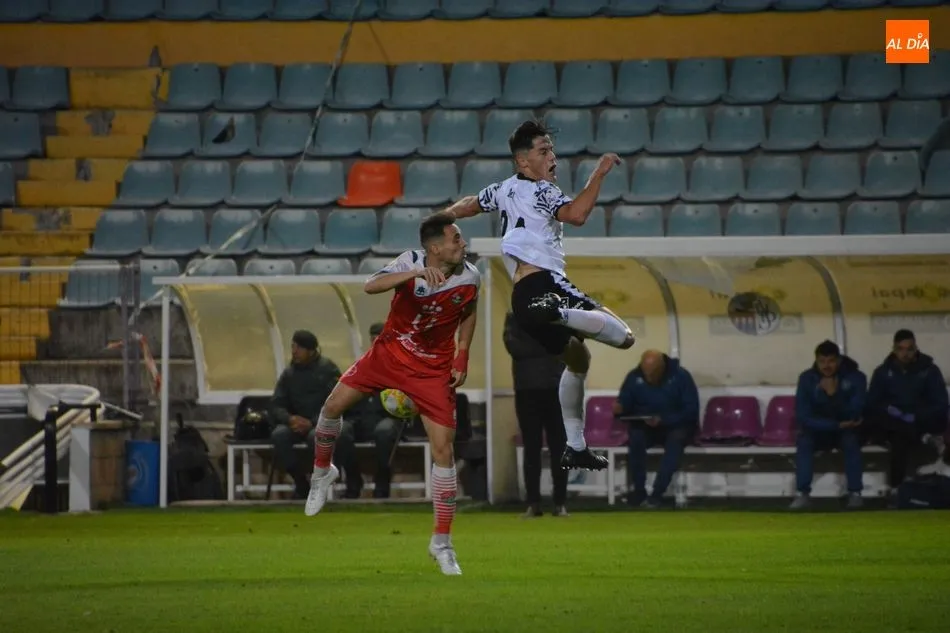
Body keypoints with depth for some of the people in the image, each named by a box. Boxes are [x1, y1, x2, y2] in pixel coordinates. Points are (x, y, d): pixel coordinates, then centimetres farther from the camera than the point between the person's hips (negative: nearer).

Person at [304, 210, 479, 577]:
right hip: (389, 353, 1)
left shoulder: (469, 276, -13)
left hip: (434, 368, -1)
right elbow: (370, 286, -37)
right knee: (334, 406, 1)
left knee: (443, 449, -10)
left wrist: (462, 357, 1)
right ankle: (322, 471, 35)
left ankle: (442, 543, 0)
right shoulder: (411, 262, -19)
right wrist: (417, 274, -50)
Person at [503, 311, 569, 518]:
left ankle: (560, 503, 3)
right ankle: (533, 503, 2)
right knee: (531, 448, -1)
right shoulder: (514, 318, 7)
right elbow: (513, 346, -8)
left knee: (558, 447, 0)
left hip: (556, 387, 1)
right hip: (527, 389, -1)